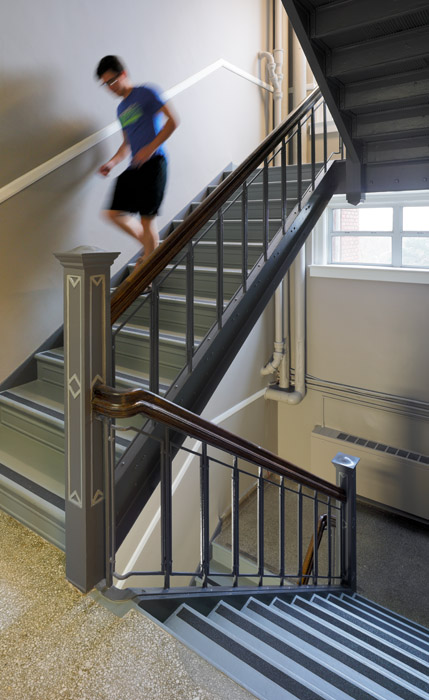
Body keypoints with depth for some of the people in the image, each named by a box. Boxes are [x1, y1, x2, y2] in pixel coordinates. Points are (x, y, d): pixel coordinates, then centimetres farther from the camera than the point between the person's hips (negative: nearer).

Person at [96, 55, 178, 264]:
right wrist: (112, 162, 11)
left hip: (152, 163, -8)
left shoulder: (145, 94, -1)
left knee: (147, 218, -9)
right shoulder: (121, 108, 22)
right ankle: (151, 248, 16)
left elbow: (172, 121, -8)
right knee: (114, 213, 3)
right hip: (134, 167, 8)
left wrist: (151, 148, -16)